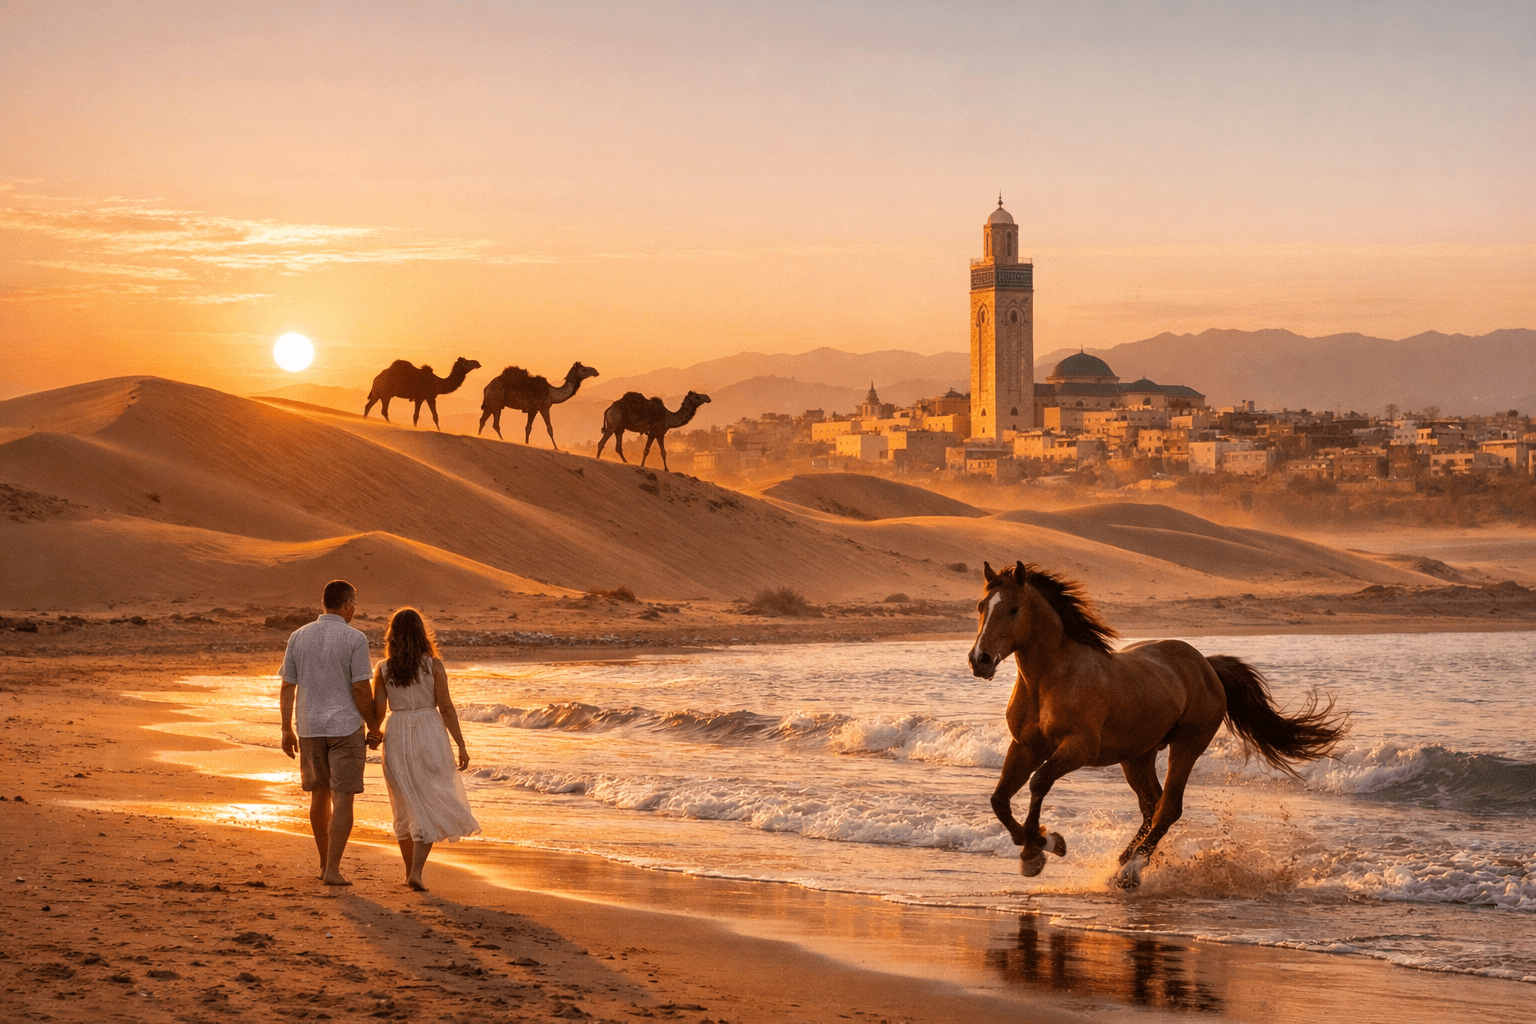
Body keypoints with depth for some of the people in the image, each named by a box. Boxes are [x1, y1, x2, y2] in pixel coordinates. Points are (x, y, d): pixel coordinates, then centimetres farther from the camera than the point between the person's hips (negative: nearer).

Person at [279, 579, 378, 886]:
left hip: (309, 728, 5)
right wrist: (374, 728, 0)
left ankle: (325, 862, 28)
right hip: (345, 727, -5)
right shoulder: (355, 639, -10)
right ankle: (332, 870, -9)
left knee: (320, 795, 17)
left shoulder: (299, 637, 3)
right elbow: (361, 690, -12)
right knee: (342, 799, -2)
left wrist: (287, 730, 13)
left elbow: (287, 688, 5)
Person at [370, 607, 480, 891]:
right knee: (431, 806, 3)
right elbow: (446, 708, -8)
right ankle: (416, 871, -11)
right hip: (429, 737, -2)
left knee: (406, 805, 17)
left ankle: (410, 871, 25)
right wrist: (461, 746, -2)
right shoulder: (433, 665, -7)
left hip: (397, 738, 3)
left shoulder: (383, 670, -2)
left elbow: (377, 711, -2)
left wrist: (373, 734, 19)